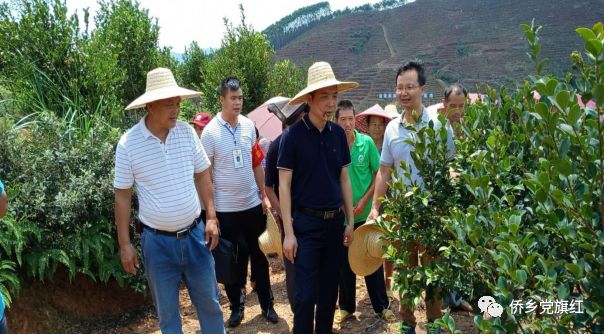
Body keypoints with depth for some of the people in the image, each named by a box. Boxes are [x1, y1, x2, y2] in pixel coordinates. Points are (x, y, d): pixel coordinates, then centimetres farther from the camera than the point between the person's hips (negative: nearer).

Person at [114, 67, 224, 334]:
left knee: (209, 299, 15)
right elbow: (122, 195, -5)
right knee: (166, 308, 14)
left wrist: (211, 218, 2)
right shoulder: (128, 144, -12)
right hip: (157, 241, -2)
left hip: (194, 234, 2)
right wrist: (124, 244, -4)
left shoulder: (186, 132, -4)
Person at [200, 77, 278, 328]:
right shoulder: (210, 132, -10)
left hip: (252, 204, 4)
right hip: (226, 208, -3)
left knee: (258, 254, 13)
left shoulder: (249, 125, 2)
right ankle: (236, 305, 27)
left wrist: (264, 194, 9)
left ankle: (266, 303, 28)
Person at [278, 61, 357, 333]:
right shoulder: (293, 134, -10)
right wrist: (288, 232, -13)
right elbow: (284, 185, -10)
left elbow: (344, 179, 11)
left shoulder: (338, 133, 4)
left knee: (330, 289, 14)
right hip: (306, 222, -5)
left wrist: (350, 221, 9)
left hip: (335, 221, 5)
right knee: (306, 294, 0)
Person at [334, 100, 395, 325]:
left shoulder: (366, 142, -6)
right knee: (344, 262, 11)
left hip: (365, 212, 0)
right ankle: (346, 306, 27)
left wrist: (364, 201, -8)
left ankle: (382, 306, 26)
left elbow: (379, 174, -1)